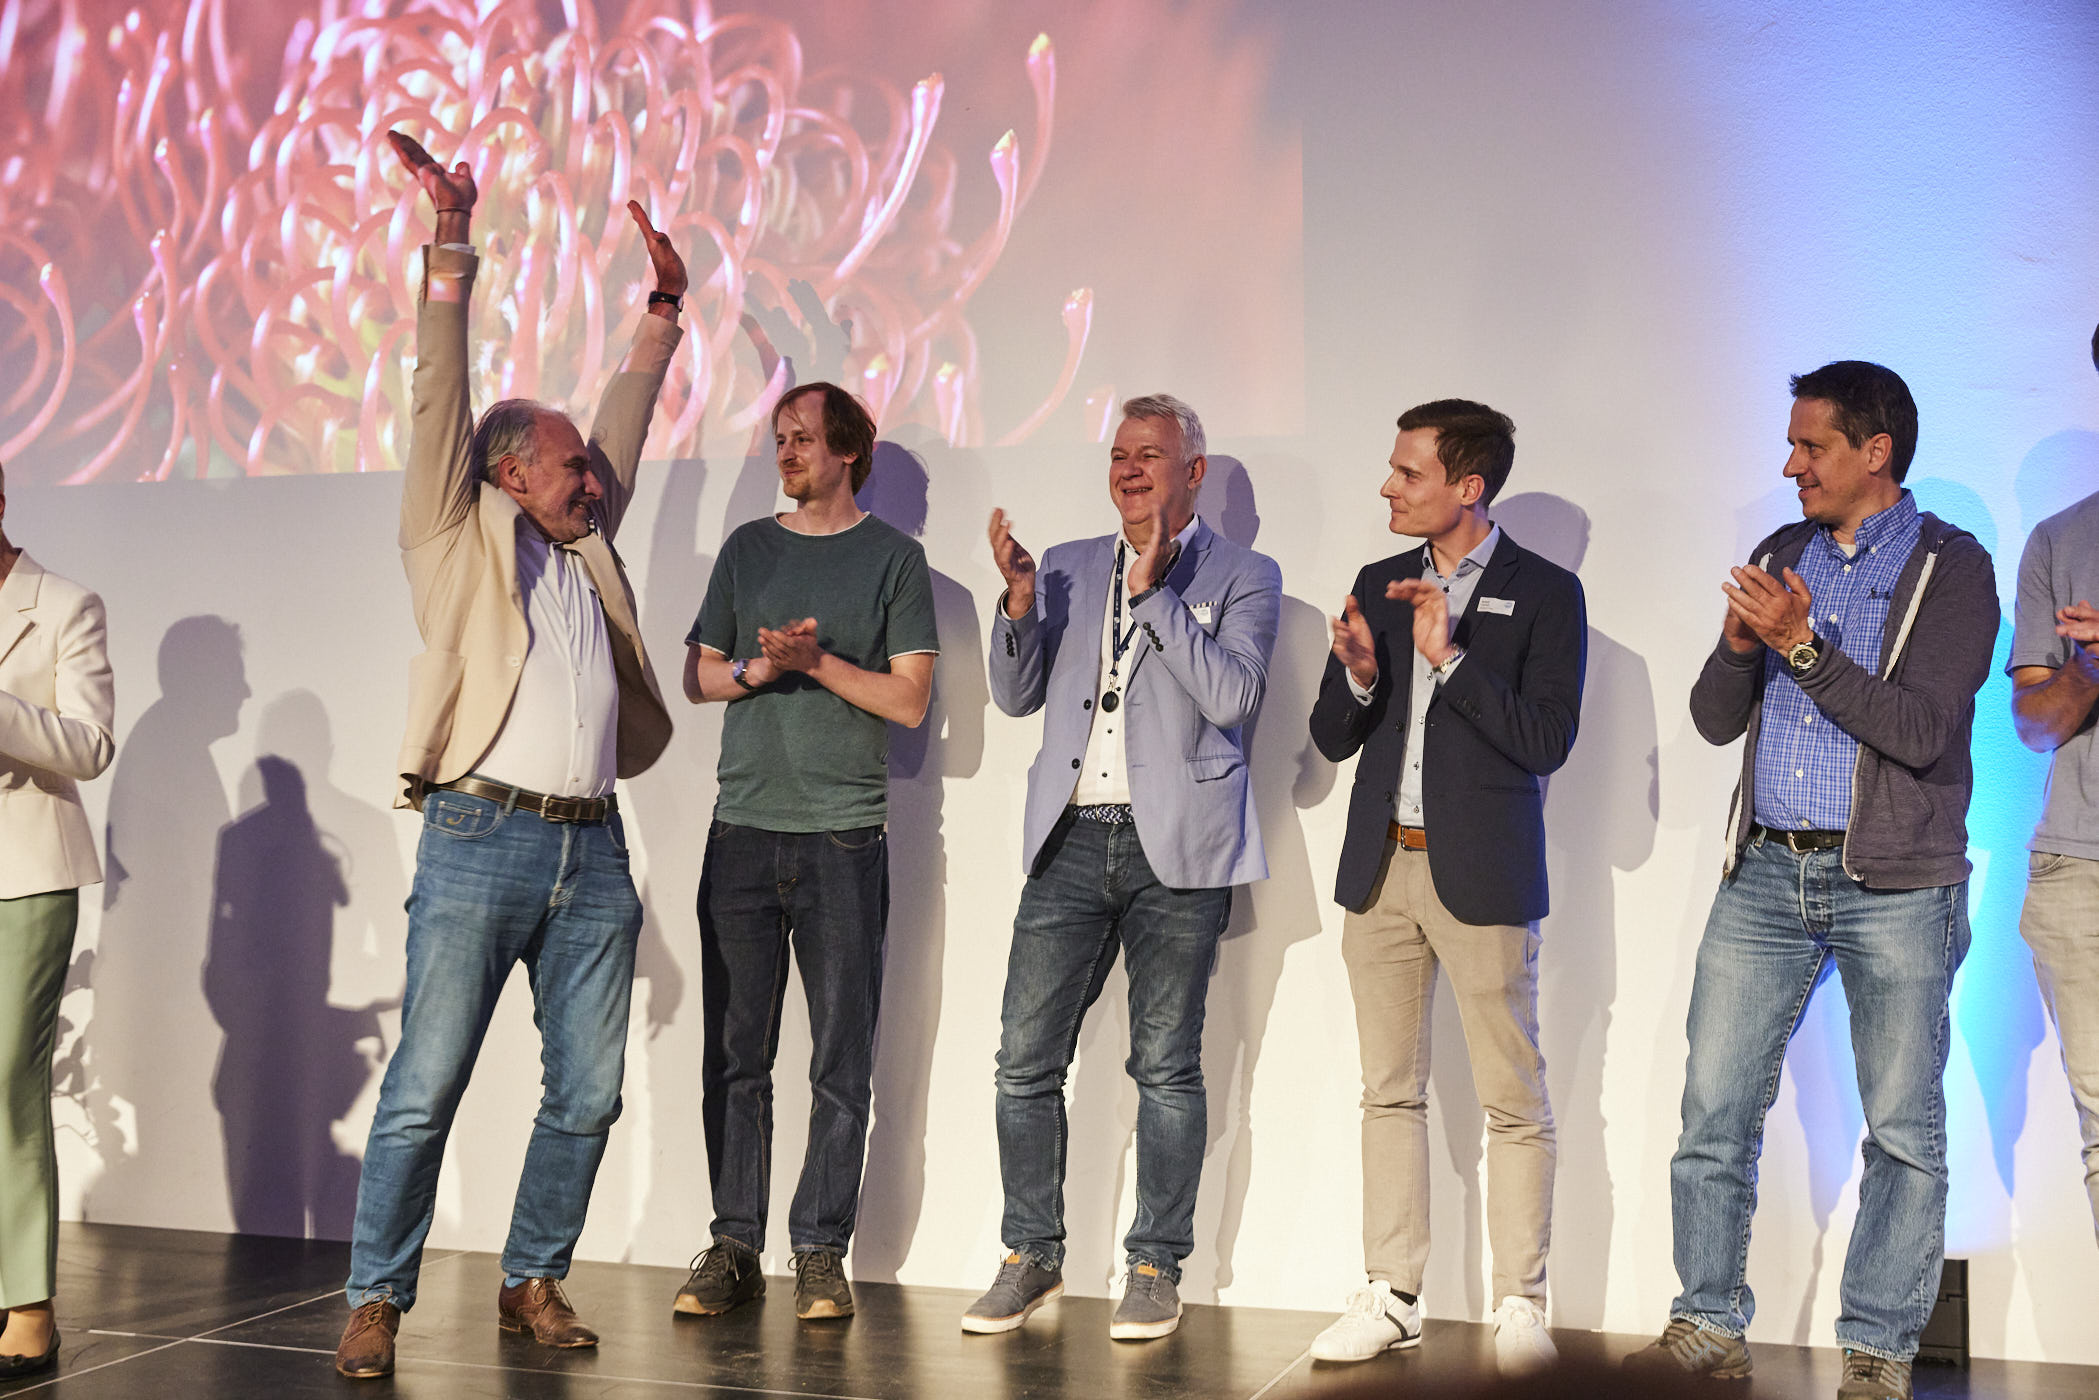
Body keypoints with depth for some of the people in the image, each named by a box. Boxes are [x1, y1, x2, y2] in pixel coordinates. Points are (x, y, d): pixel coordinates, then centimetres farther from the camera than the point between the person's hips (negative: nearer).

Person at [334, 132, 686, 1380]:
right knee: (425, 1090, -5)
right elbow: (442, 402, -1)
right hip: (482, 841, -5)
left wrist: (664, 308, 30)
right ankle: (378, 1298, 5)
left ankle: (534, 1280, 18)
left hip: (593, 853, 6)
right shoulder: (460, 537, 7)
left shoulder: (590, 546, 22)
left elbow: (627, 423, 29)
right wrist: (452, 244, -8)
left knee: (587, 1095, 5)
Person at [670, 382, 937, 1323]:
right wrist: (761, 666, -4)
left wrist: (816, 660, -11)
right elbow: (698, 677, 15)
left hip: (843, 836, -3)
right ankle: (735, 1247, 12)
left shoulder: (893, 557, 4)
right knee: (735, 1054, 4)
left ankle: (820, 1252, 8)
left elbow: (909, 700, -1)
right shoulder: (748, 548, 15)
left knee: (842, 1061, -1)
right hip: (743, 830, 3)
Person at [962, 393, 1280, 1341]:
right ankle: (1032, 1256, 17)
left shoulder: (1242, 577, 4)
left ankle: (1156, 1267, 16)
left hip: (1175, 846, -3)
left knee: (1166, 1067, 3)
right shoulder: (1071, 568, 16)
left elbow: (1233, 697, -11)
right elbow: (1017, 695, 12)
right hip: (1071, 840, 4)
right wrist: (1019, 602, -5)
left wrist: (1155, 592, -14)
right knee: (1025, 1060, 2)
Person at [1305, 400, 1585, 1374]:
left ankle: (1520, 1304, 11)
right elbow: (1332, 739, 11)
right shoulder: (1379, 585, 11)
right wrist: (1357, 674, -10)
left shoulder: (1544, 593, -4)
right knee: (1389, 1092, 10)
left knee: (1513, 1101, 0)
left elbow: (1544, 742, -13)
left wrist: (1448, 655, -18)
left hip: (1481, 873, -5)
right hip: (1381, 867, 5)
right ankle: (1392, 1295, 18)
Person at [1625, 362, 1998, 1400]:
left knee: (1903, 1130, 3)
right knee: (1714, 1111, 4)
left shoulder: (1950, 566, -3)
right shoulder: (1780, 556, 13)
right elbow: (1716, 719, 10)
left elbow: (1922, 729, -15)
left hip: (1893, 885, -4)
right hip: (1766, 874, 5)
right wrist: (1739, 642, -9)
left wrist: (1803, 643, -19)